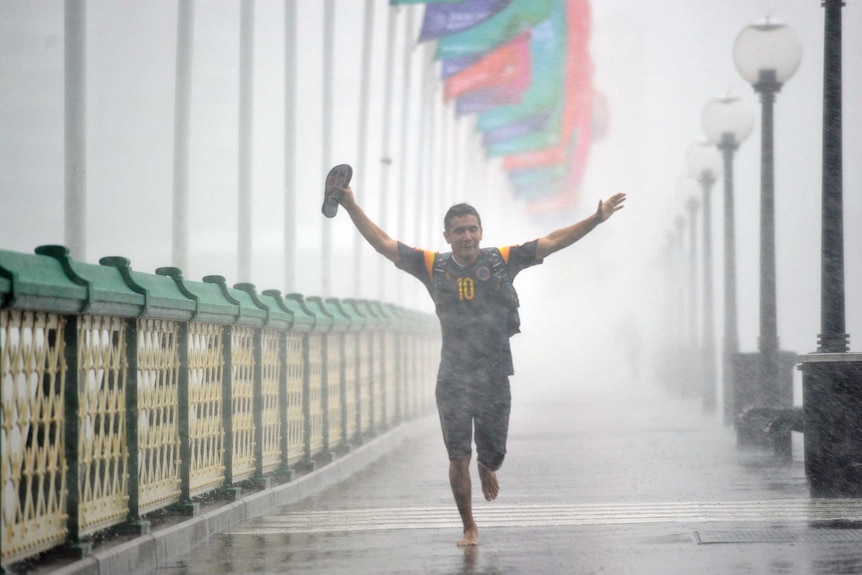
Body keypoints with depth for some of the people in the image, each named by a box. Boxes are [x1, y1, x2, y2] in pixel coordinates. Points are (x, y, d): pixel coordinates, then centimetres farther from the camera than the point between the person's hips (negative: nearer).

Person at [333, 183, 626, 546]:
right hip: (453, 378, 0)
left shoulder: (502, 260, 2)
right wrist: (352, 207, -3)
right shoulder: (433, 266, 2)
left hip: (494, 377, 0)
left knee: (492, 455, 8)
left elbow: (553, 242, 0)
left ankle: (486, 468, 47)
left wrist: (597, 219, -7)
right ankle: (469, 528, 14)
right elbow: (383, 244, 3)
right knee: (458, 458, -3)